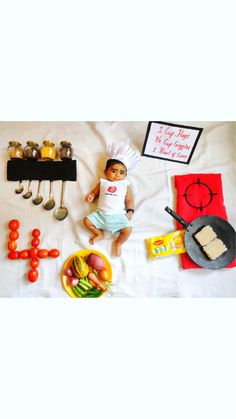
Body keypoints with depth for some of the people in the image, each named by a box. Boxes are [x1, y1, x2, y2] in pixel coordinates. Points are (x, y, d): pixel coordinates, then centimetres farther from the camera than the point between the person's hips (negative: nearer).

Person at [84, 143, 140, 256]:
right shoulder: (103, 183, 12)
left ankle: (118, 243, 9)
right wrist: (91, 197, -6)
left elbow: (129, 200, 9)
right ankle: (99, 233, 15)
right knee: (87, 221, -11)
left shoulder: (125, 185, 9)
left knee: (128, 229, -21)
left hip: (118, 216, -2)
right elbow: (94, 192, 18)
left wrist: (130, 211, -5)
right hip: (101, 214, 2)